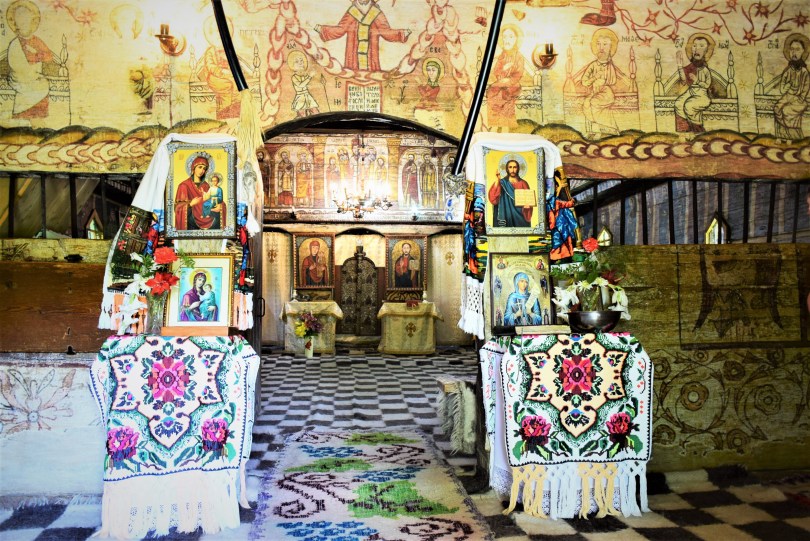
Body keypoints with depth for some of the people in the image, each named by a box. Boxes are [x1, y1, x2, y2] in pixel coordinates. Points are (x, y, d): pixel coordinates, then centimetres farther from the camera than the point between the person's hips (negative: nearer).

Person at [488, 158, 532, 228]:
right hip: (507, 216, -1)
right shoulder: (502, 183, 4)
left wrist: (527, 205, -16)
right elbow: (493, 197, -13)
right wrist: (497, 180, -20)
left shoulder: (523, 184, 8)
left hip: (520, 217, 1)